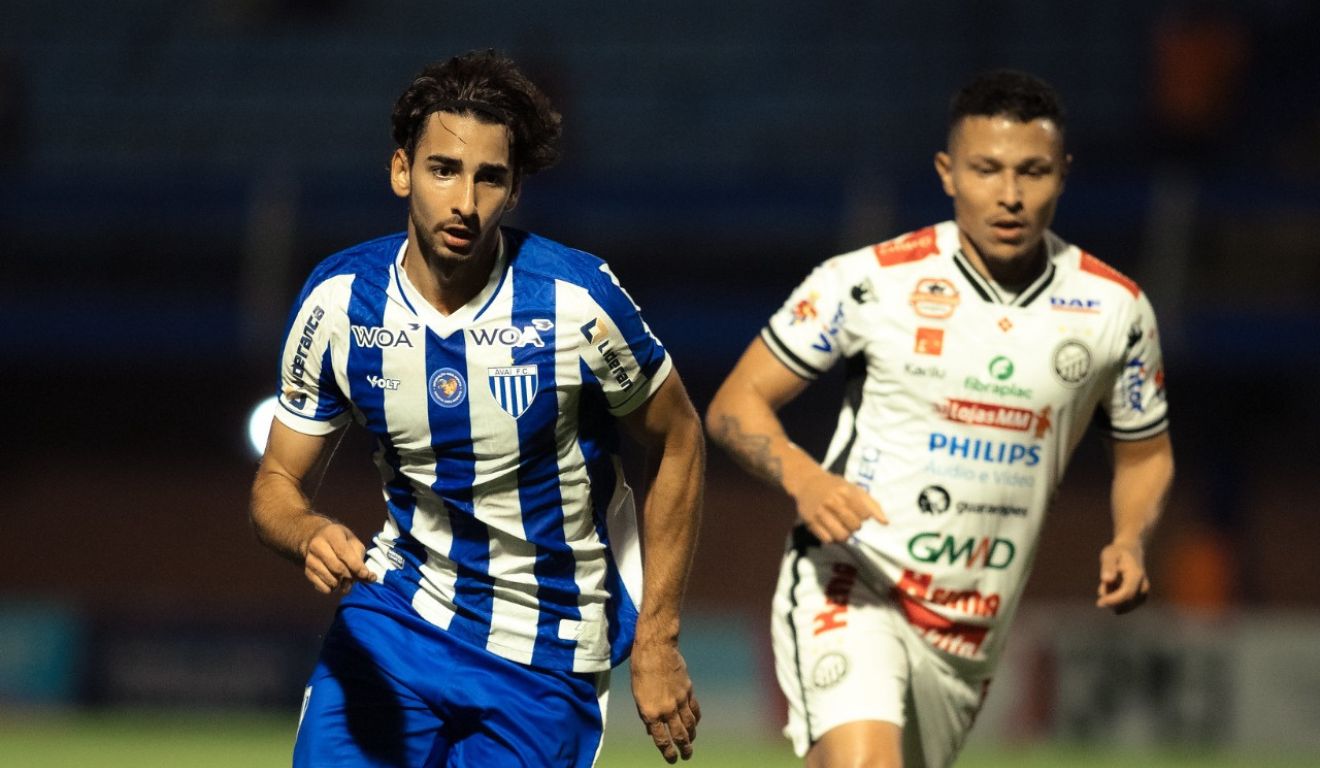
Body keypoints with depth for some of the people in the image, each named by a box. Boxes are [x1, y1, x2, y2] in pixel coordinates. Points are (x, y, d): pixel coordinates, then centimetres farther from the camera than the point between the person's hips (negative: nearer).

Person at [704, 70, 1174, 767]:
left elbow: (1145, 454, 17)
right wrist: (804, 479, -22)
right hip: (851, 595, -5)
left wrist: (1130, 541, -5)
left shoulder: (1114, 309, 2)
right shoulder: (870, 282, -8)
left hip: (969, 635, 5)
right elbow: (735, 404, -2)